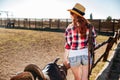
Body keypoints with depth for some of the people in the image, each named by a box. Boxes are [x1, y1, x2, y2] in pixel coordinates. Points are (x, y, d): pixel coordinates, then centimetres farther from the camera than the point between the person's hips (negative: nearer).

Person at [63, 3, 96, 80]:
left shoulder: (69, 28, -9)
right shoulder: (89, 26, -2)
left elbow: (68, 45, -7)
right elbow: (93, 41, 2)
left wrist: (65, 58, 3)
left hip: (74, 55, -1)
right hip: (86, 54, 2)